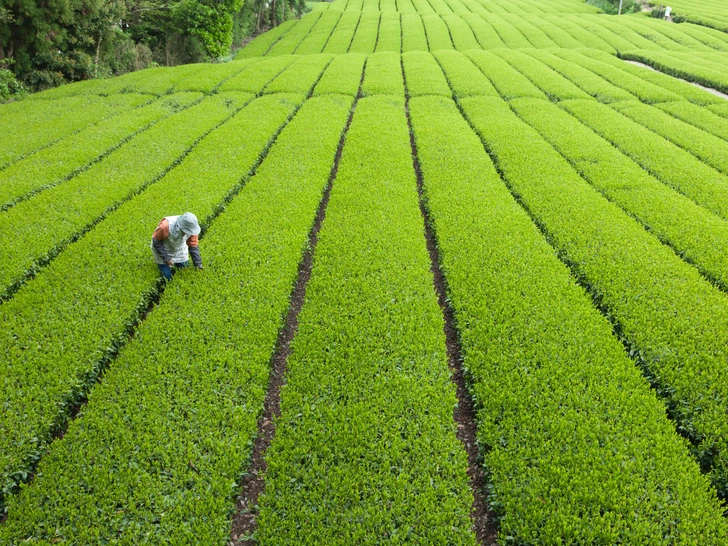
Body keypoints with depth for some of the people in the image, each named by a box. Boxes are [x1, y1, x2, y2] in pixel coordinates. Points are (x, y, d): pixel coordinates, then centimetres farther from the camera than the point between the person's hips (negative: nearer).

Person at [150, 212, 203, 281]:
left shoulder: (191, 228, -29)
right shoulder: (166, 226, -40)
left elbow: (193, 246, -17)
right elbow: (156, 241, -24)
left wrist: (198, 263, -21)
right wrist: (165, 257, -28)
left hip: (180, 251, 4)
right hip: (163, 251, -3)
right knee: (168, 277, 1)